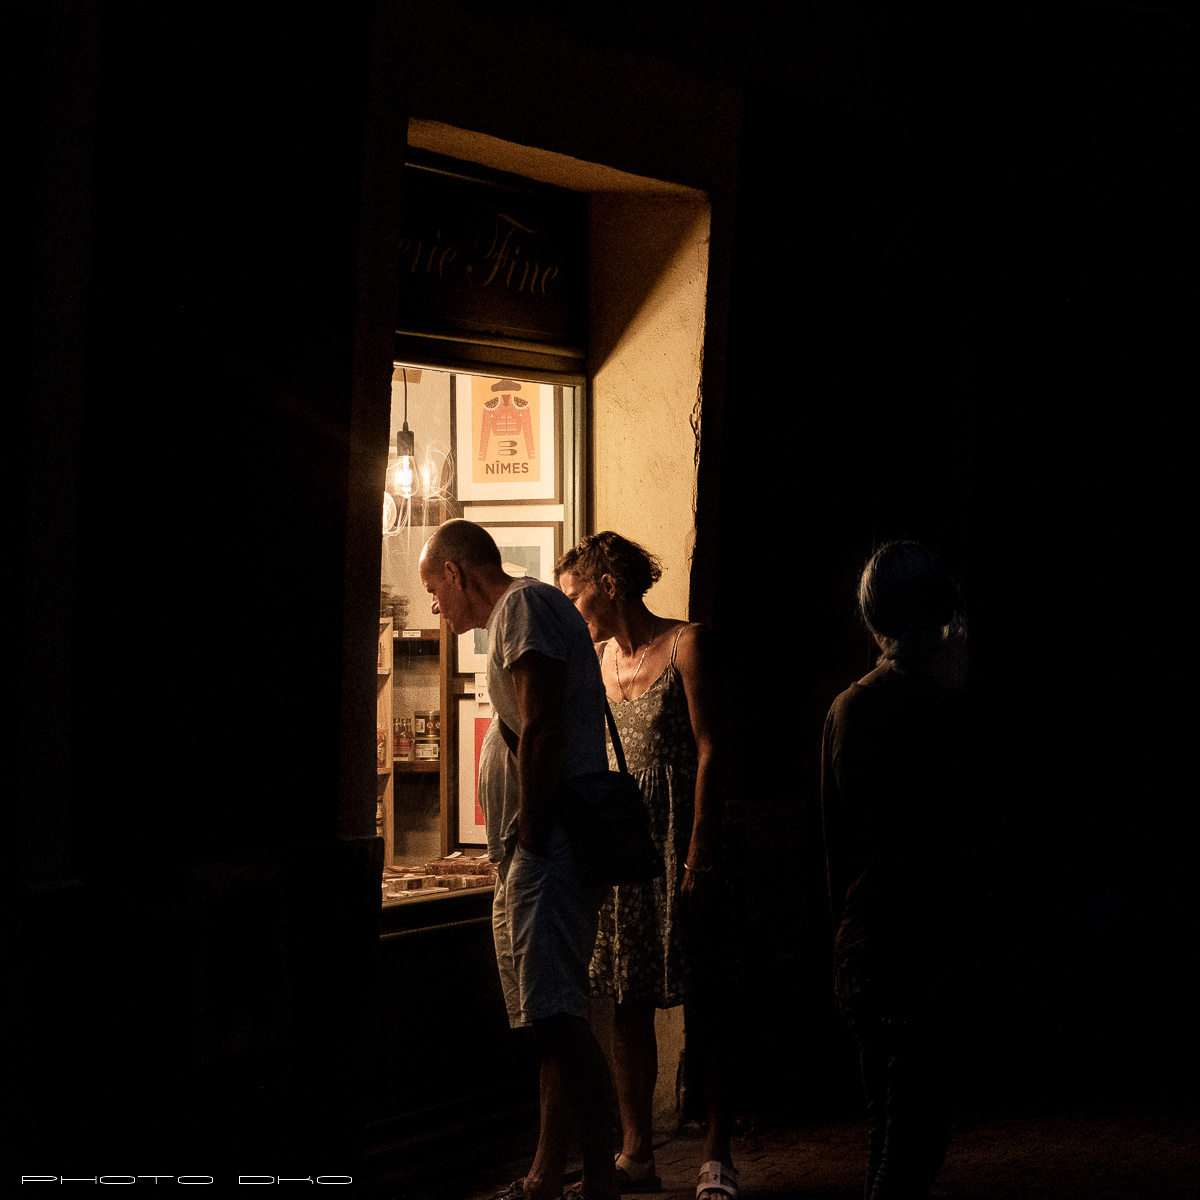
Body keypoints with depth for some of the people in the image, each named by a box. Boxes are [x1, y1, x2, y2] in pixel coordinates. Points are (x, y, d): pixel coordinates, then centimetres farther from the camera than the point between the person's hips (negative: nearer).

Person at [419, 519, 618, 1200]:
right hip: (543, 846, 11)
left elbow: (541, 730, -17)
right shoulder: (525, 612, 26)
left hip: (550, 842, -11)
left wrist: (530, 839, -17)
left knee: (558, 1016, -16)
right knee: (556, 1019, 11)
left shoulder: (526, 605, -5)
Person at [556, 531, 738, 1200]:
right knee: (629, 1004, 5)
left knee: (701, 1003, -2)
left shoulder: (686, 644, -4)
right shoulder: (595, 660, 14)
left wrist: (700, 856, -15)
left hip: (679, 836, -6)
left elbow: (711, 751, -9)